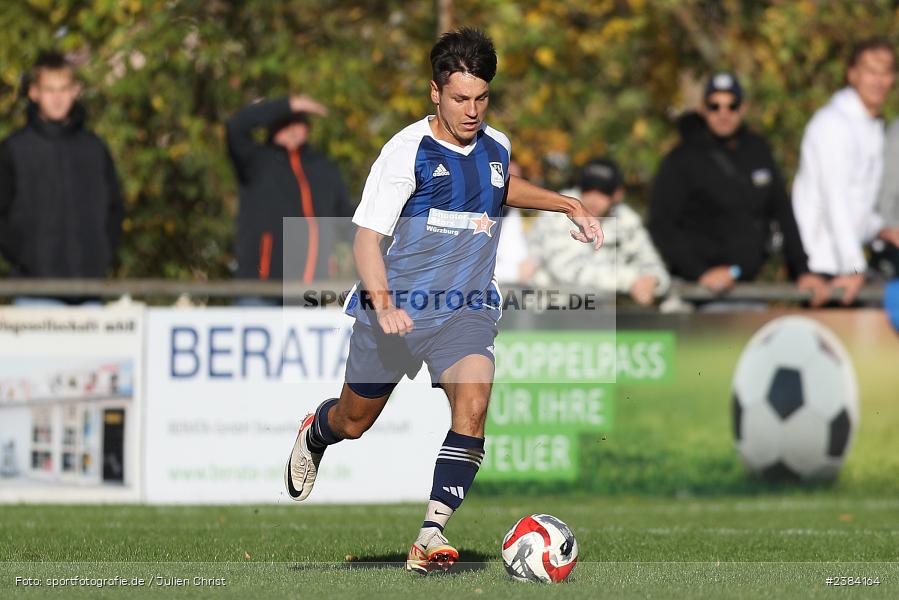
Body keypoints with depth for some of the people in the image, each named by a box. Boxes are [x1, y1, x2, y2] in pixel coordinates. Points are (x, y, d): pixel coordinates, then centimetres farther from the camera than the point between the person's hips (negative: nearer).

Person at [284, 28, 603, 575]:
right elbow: (367, 237, -17)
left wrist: (568, 206, 21)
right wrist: (383, 305, -32)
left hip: (466, 312, 3)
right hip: (396, 308, -3)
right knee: (355, 423, 13)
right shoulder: (408, 151, -14)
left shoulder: (497, 147, 4)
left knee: (473, 402, -25)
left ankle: (431, 534, -25)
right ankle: (313, 437, 52)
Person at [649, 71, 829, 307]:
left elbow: (783, 214, 16)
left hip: (750, 283, 5)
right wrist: (701, 272, -20)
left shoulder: (757, 150, 13)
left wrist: (802, 271, 7)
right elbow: (661, 226, -9)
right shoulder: (681, 160, -3)